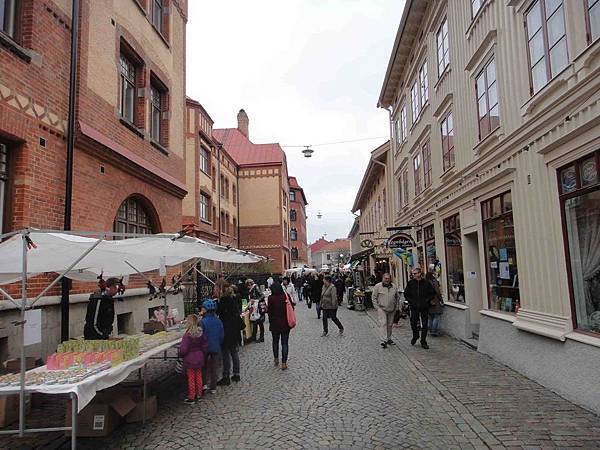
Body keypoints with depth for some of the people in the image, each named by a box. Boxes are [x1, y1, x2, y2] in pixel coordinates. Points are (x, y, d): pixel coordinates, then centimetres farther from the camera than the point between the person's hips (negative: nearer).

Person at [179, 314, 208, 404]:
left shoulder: (187, 335, -22)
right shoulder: (201, 333, -3)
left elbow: (183, 349, -22)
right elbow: (205, 345, 5)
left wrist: (180, 355, -3)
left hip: (190, 359, -6)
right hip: (199, 358, 6)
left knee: (191, 378, 5)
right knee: (198, 377, 16)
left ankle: (191, 397, 14)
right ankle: (198, 395, 27)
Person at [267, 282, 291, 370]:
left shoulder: (271, 298, -11)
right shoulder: (286, 296, -7)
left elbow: (270, 311, -7)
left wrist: (270, 322, 6)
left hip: (275, 323, -1)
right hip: (285, 323, 1)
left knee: (275, 341, 19)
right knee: (285, 343, 6)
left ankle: (276, 359, 32)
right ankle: (284, 363, 7)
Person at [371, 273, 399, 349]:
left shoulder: (394, 287, 8)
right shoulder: (377, 286, -4)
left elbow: (397, 297, 18)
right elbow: (374, 297, -2)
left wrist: (396, 307, 12)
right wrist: (377, 307, -6)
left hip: (392, 310, 4)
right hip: (382, 309, -4)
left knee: (390, 324, 12)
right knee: (383, 324, -13)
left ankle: (388, 339, 27)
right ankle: (384, 341, -14)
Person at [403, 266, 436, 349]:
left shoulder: (426, 283, -3)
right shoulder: (410, 283, 1)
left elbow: (433, 293, 6)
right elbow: (406, 294, 9)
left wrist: (427, 300, -4)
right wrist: (411, 301, -2)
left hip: (425, 307, -1)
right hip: (414, 307, 1)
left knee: (425, 325, 4)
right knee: (413, 323, 4)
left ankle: (423, 342, 16)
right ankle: (415, 336, 33)